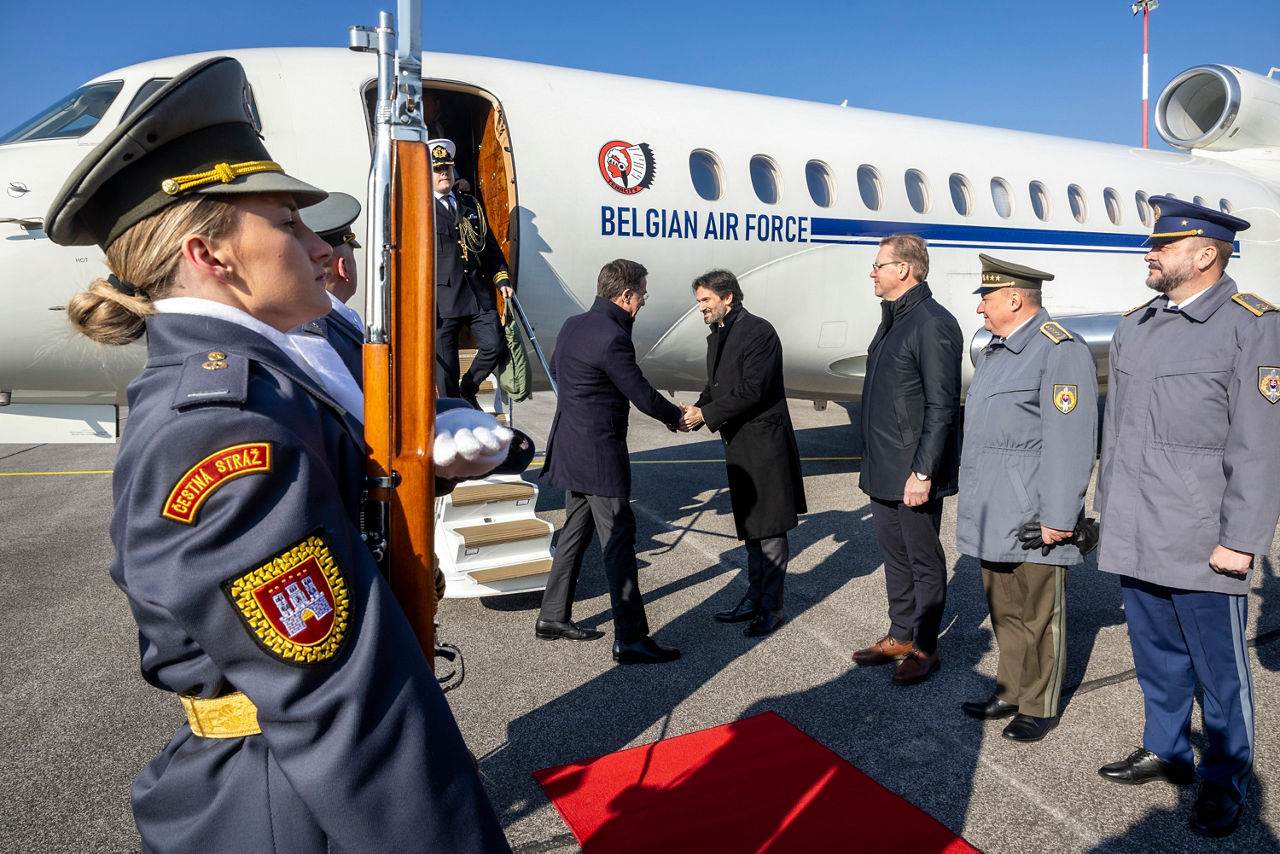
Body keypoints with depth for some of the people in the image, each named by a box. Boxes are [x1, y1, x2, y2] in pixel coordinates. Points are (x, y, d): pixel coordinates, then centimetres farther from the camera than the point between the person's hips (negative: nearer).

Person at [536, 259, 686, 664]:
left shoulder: (572, 325, 8)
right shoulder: (612, 338, -20)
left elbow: (556, 370, 25)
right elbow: (642, 395, -14)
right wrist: (677, 416, 4)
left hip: (571, 449, 10)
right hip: (600, 455, -10)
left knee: (576, 531, 19)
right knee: (619, 542, -4)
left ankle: (552, 617, 28)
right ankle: (630, 639, 2)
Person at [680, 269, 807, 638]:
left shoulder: (759, 332, -14)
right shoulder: (717, 336, 14)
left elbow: (752, 390, -21)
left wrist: (706, 415, -18)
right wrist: (696, 409, -2)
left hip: (765, 443, -9)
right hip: (739, 445, 9)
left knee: (770, 529, 0)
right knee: (750, 528, 17)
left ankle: (772, 607, 10)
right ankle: (754, 600, 28)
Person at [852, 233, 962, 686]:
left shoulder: (933, 325, -16)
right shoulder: (893, 319, 14)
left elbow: (942, 408, -20)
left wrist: (922, 472, -22)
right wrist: (874, 461, 17)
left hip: (913, 474, -9)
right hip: (882, 470, 9)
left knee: (924, 562, 6)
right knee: (894, 556, 18)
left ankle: (924, 648, 20)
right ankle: (900, 636, 33)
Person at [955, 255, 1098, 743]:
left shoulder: (1061, 351, -13)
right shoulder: (994, 351, 17)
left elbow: (1070, 441, -19)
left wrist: (1059, 517, -20)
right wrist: (973, 501, 21)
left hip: (1032, 516, -9)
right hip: (994, 514, 9)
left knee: (1038, 615, 5)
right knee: (1004, 610, 17)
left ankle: (1040, 706, 19)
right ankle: (1011, 691, 30)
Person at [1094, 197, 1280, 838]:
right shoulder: (1133, 328, 12)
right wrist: (1107, 510, 15)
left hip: (1202, 542, -6)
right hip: (1135, 539, 6)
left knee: (1218, 668, 7)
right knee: (1156, 655, 18)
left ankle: (1224, 783, 25)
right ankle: (1165, 752, 36)